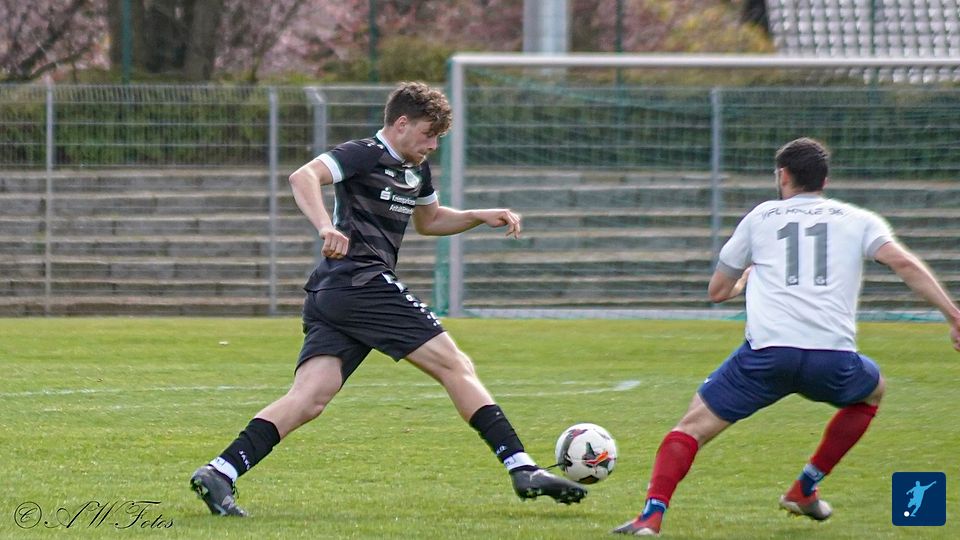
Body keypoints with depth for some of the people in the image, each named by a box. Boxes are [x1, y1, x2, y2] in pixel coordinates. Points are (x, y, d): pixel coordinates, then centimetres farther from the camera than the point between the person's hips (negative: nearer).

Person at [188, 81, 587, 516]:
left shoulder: (417, 169, 24)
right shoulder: (364, 155, -5)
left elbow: (428, 221, 41)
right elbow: (303, 176, -20)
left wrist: (481, 217, 27)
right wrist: (326, 227, -36)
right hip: (362, 282, -10)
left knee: (310, 398, -6)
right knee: (456, 367, -6)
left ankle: (219, 473, -18)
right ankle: (522, 469, -7)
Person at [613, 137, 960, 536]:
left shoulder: (760, 217, 20)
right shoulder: (858, 220, 18)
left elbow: (717, 291, 27)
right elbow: (905, 264, 0)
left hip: (767, 352, -1)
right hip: (834, 360, 1)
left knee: (695, 424, 7)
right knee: (872, 391, 34)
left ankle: (651, 515, -15)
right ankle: (804, 490, 31)